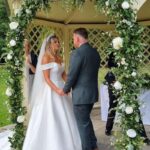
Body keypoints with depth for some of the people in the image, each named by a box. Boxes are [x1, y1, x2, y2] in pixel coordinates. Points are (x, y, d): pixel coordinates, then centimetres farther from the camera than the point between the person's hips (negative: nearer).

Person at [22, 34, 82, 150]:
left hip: (61, 89, 8)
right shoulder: (45, 58, -12)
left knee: (64, 117, 13)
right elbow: (46, 78, -17)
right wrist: (57, 90, -25)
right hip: (51, 91, -8)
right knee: (51, 118, 1)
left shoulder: (59, 58, 10)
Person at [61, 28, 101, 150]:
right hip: (92, 92, 8)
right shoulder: (95, 52, 6)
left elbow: (72, 75, -15)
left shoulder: (77, 53, -18)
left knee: (83, 123, 7)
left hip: (81, 94, -8)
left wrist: (65, 90, 0)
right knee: (86, 120, 24)